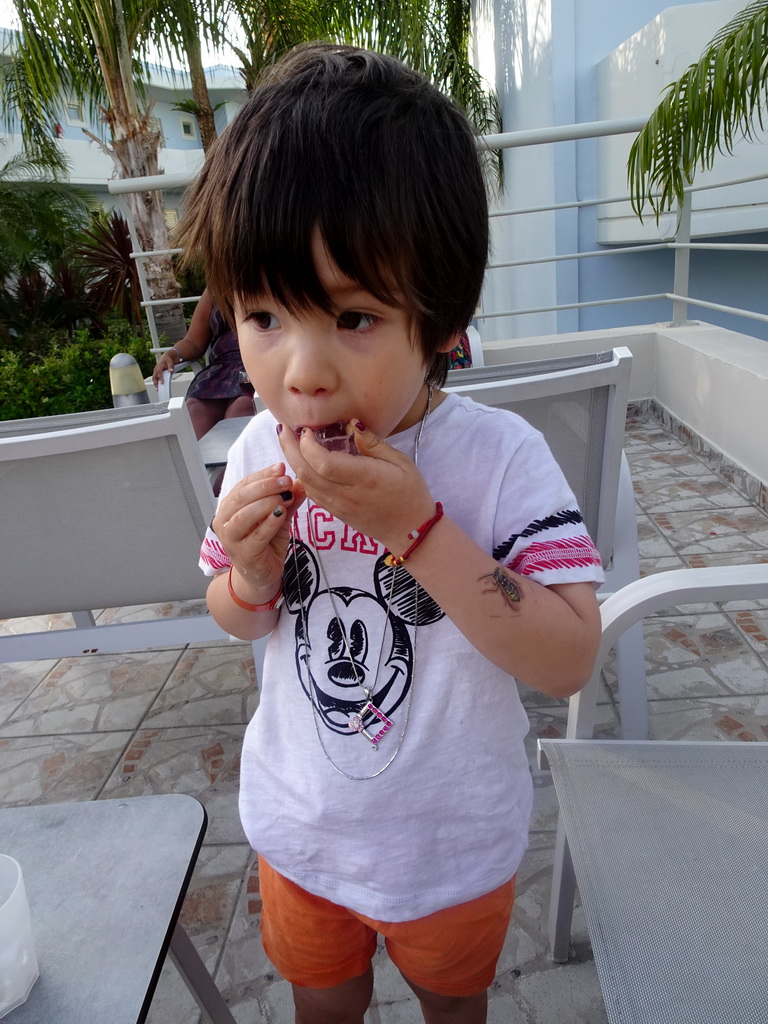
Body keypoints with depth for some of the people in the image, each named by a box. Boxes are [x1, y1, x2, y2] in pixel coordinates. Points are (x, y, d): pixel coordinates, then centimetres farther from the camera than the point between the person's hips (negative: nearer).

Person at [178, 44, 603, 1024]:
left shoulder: (499, 456, -27)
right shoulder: (257, 456, -15)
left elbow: (568, 661, -30)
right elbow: (234, 621, 0)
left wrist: (416, 525, -38)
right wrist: (252, 580, -24)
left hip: (454, 842, -2)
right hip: (300, 825, 3)